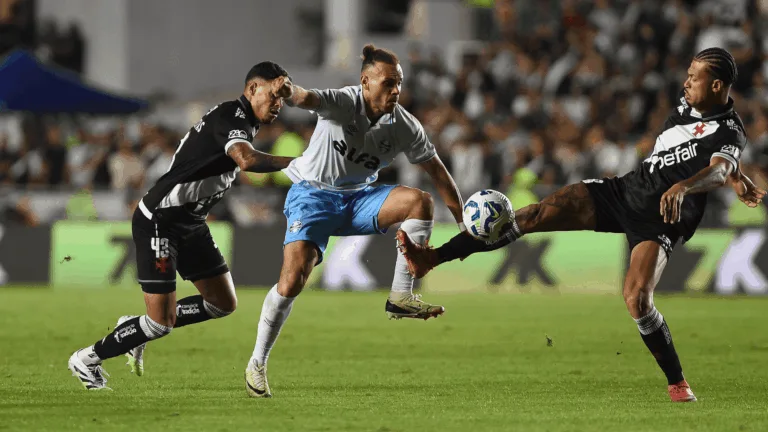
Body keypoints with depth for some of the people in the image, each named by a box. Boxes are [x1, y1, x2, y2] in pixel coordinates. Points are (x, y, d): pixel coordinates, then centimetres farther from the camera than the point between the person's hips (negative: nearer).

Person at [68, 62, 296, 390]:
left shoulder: (245, 120, 11)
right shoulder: (230, 116, -23)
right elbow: (247, 160, -37)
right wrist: (295, 163, -31)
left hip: (190, 224, 10)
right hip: (158, 222, -10)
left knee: (224, 304, 10)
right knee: (163, 321, -10)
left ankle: (135, 330, 23)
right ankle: (88, 359, 10)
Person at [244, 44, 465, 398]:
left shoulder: (405, 127, -9)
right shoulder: (342, 103, -21)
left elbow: (436, 171, 1)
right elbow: (306, 98, -42)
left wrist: (464, 222, 3)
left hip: (358, 199, 4)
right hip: (314, 194, -4)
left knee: (419, 201, -23)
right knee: (292, 281, -20)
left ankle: (400, 297, -14)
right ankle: (257, 363, -1)